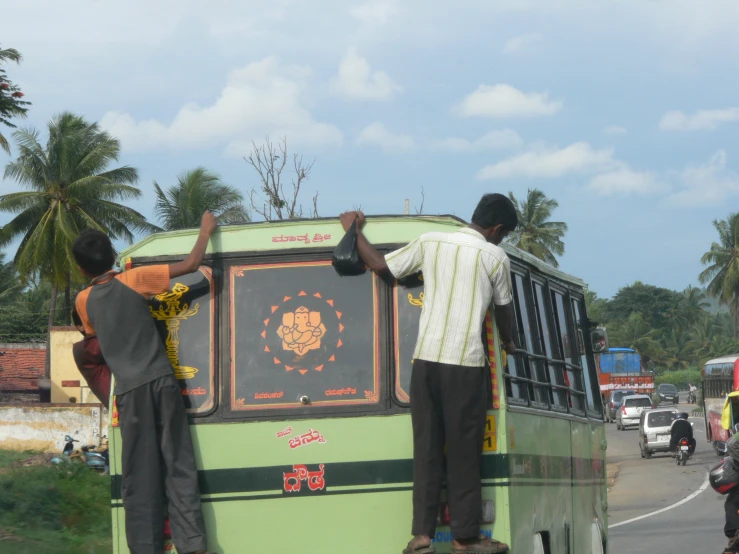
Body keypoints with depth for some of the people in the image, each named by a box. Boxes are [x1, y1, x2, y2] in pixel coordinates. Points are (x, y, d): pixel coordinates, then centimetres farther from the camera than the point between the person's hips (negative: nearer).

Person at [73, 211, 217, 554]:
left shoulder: (84, 301, 10)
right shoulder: (133, 281, 3)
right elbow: (191, 264, 0)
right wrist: (206, 230, 15)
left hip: (129, 390, 1)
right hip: (161, 381, -1)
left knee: (139, 476, 3)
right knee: (178, 465, 0)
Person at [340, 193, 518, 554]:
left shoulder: (430, 243, 8)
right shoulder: (495, 257, 2)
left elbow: (381, 265, 13)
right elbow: (504, 310, 14)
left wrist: (355, 232, 29)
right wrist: (508, 342, 35)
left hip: (426, 359, 3)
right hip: (465, 364, -3)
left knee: (426, 449, 6)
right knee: (464, 453, 3)